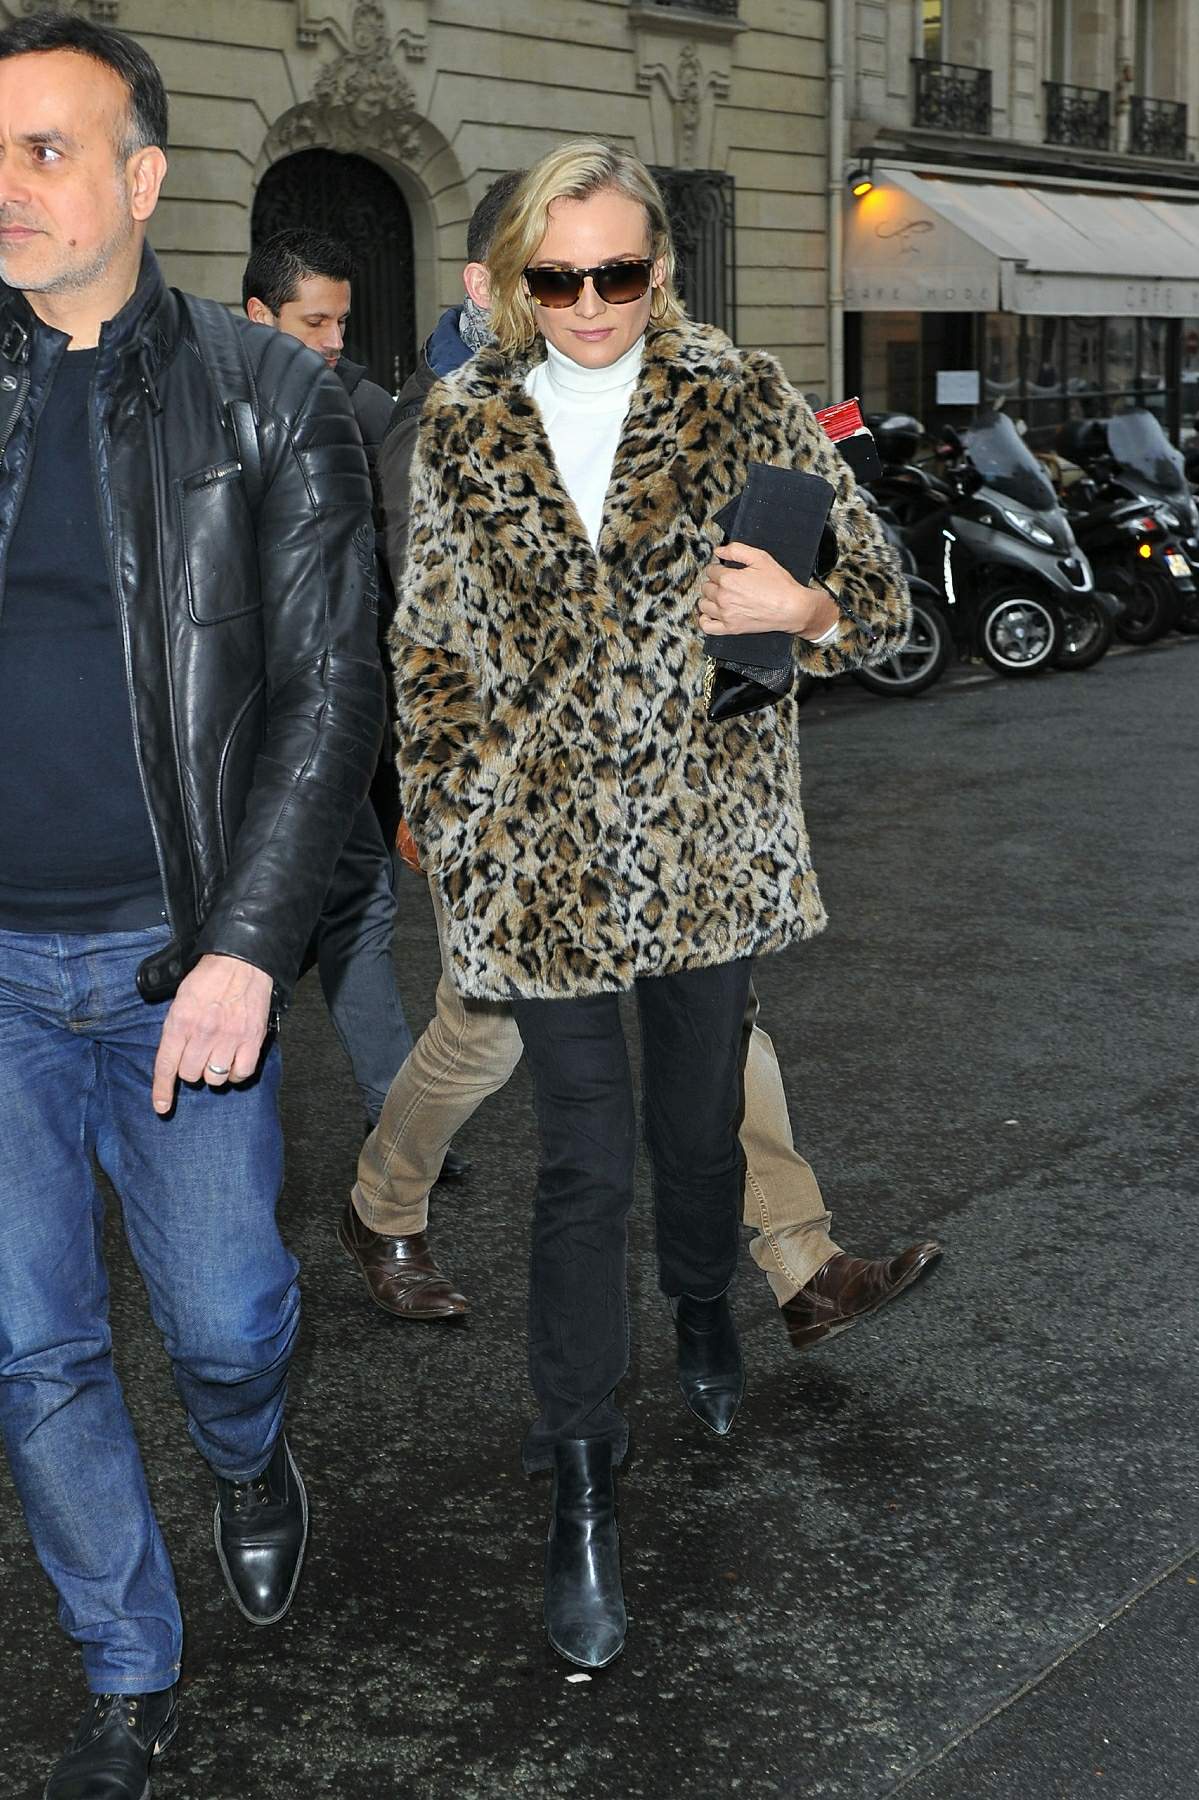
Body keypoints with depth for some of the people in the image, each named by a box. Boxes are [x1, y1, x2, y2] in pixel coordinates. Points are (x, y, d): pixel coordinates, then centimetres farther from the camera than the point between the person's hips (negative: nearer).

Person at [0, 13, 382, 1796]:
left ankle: (250, 1460, 46)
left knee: (224, 1316, 8)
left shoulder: (269, 398, -3)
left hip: (182, 958, -2)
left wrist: (244, 948, -14)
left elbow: (331, 692, -6)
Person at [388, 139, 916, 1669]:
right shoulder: (461, 425, 1)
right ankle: (579, 1482, 11)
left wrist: (805, 608, -21)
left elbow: (880, 593, 2)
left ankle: (702, 1305, 49)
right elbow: (429, 647, 6)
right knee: (583, 1160, -1)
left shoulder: (742, 399, -1)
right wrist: (449, 827, 1)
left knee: (700, 1116, 17)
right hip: (545, 857, -1)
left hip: (711, 837, 1)